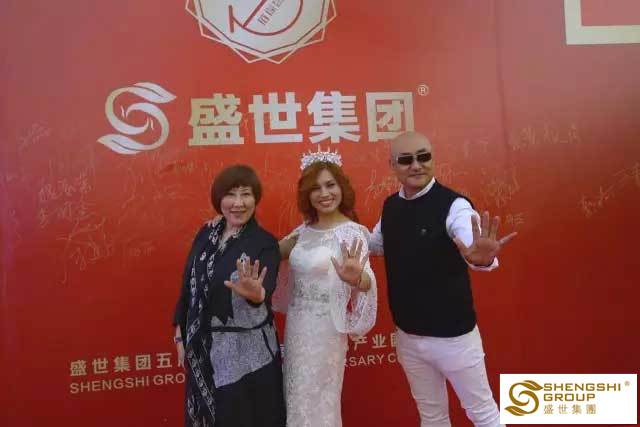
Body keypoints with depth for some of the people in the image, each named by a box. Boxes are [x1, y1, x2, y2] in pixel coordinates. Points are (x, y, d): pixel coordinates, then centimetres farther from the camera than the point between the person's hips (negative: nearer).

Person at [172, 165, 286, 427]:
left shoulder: (265, 243, -13)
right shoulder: (205, 235, 3)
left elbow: (266, 289, -29)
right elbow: (187, 286, 8)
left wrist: (256, 293, -52)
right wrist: (181, 336, 8)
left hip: (247, 352, -4)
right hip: (202, 349, 5)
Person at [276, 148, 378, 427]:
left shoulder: (352, 233, -15)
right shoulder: (304, 230, 3)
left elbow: (365, 280, -23)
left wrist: (357, 278, -44)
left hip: (325, 330, -6)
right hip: (295, 326, 6)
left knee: (318, 404, 10)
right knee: (297, 399, 19)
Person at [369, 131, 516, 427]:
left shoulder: (453, 205, -20)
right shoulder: (390, 206, -1)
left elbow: (473, 247, -40)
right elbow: (375, 244, 17)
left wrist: (481, 257, -62)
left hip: (452, 335, -5)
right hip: (407, 335, 6)